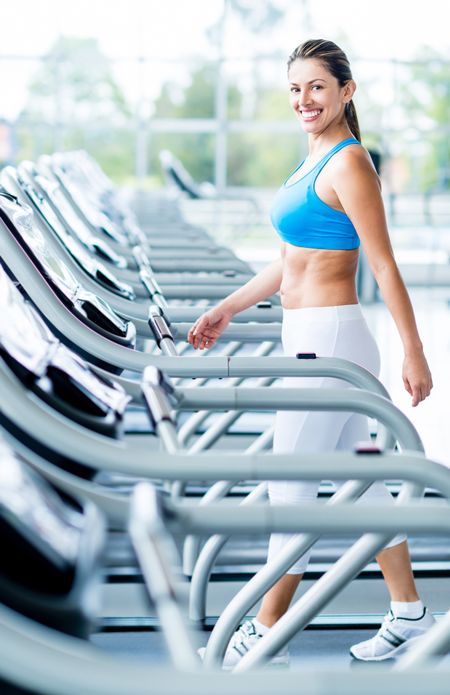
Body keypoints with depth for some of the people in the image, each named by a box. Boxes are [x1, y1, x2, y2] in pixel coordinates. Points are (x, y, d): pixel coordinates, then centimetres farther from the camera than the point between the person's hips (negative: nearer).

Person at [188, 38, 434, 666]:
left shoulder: (349, 163, -12)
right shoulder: (314, 162, 16)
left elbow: (384, 266, -16)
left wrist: (413, 353, -16)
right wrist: (226, 311, 19)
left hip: (330, 341, -10)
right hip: (309, 342, 10)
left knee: (291, 487, -2)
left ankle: (264, 637, 9)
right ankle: (408, 613, 27)